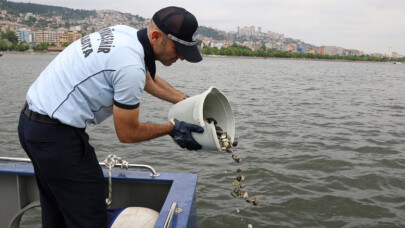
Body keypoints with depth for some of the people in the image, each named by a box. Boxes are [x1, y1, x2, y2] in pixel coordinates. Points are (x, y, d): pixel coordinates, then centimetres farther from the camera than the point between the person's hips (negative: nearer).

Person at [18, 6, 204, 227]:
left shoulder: (125, 33, 2)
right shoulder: (130, 65, -25)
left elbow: (148, 79, 21)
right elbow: (127, 133, -14)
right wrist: (172, 128, -2)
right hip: (56, 134, -10)